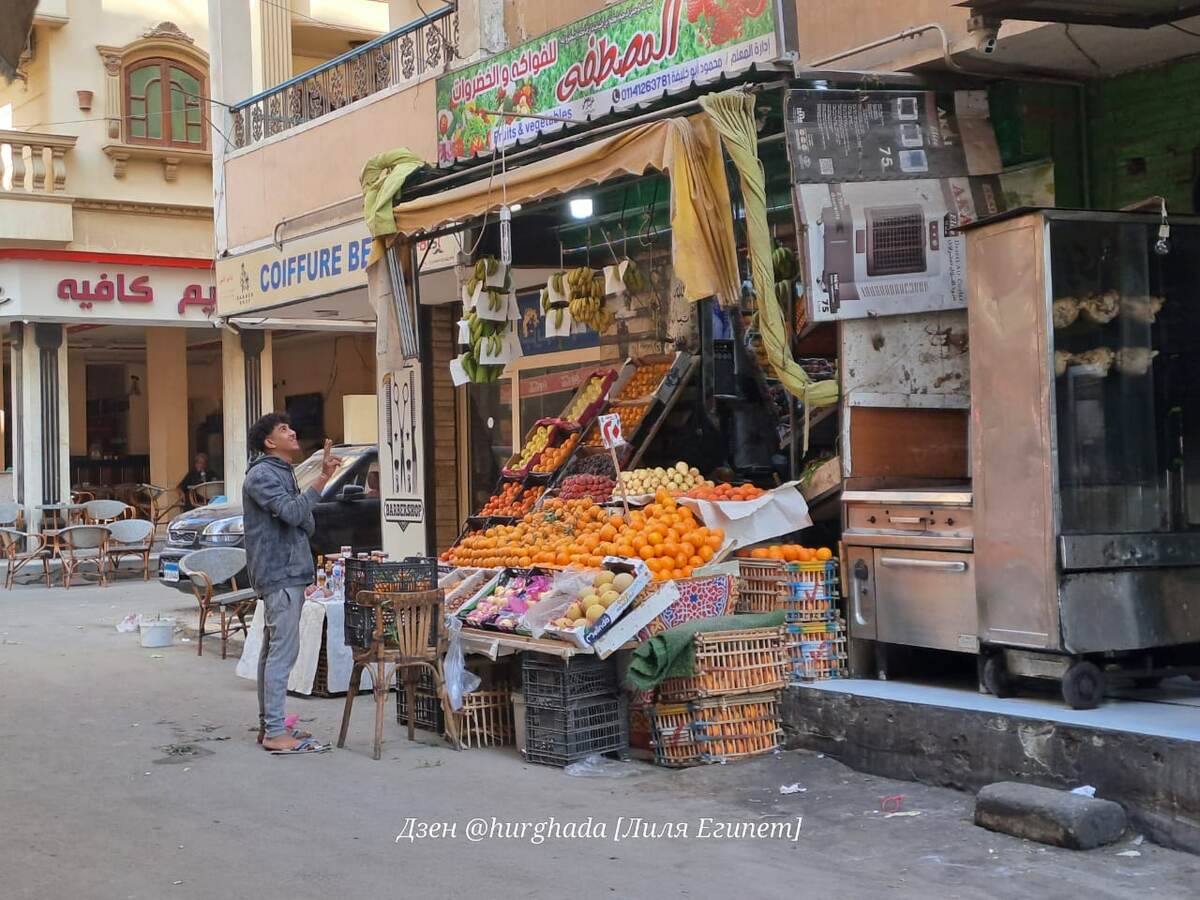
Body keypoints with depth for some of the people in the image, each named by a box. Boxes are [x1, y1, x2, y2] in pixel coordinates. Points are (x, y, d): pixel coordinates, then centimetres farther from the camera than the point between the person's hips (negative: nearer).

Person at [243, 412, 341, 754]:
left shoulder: (284, 473, 19)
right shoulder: (262, 475, -11)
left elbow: (306, 524, 16)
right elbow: (293, 512, -24)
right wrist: (323, 478, -25)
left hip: (289, 573, 10)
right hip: (279, 574, -10)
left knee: (273, 651, 13)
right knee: (283, 652, -12)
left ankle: (269, 724, 19)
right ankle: (275, 733, -11)